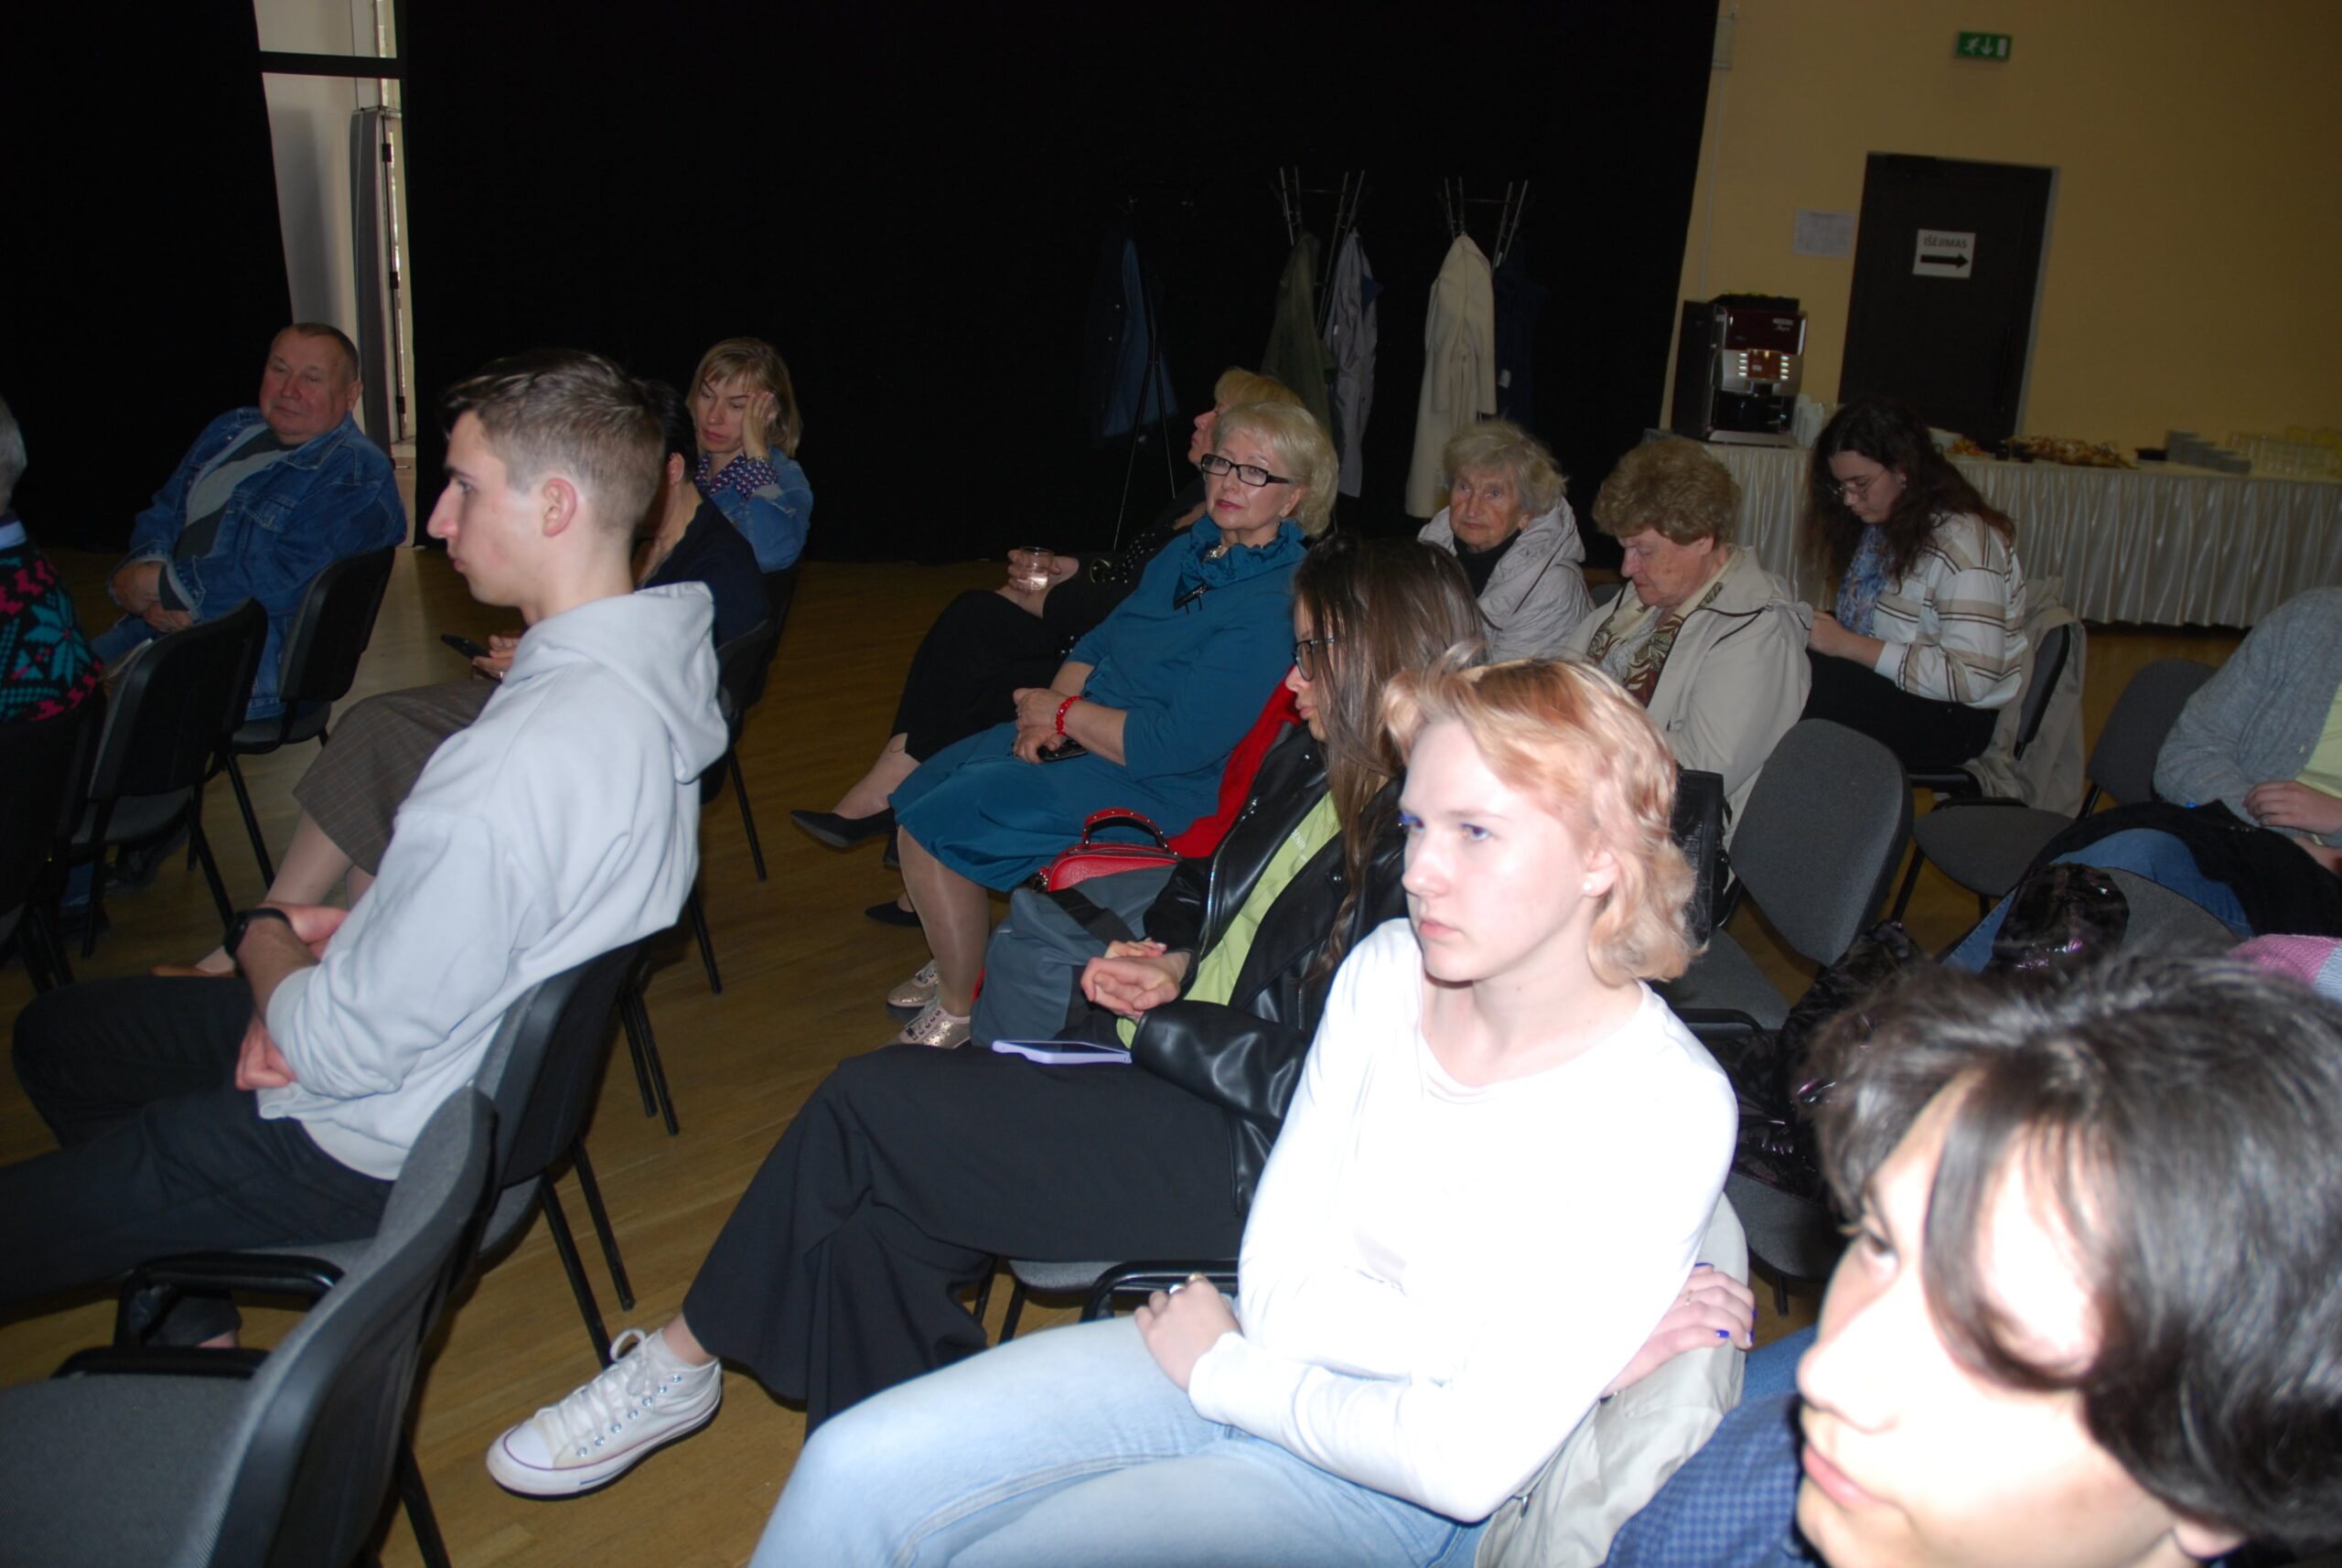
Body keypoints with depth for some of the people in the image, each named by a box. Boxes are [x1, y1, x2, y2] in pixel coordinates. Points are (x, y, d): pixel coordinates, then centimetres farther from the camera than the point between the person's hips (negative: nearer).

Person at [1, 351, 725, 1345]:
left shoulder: (523, 761, -35)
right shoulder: (653, 659, -5)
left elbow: (345, 1050, -25)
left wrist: (265, 942, -5)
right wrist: (350, 935, -4)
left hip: (377, 1150, -9)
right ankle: (188, 1320, 30)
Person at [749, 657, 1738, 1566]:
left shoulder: (1667, 1110, -22)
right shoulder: (1387, 971, -7)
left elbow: (1467, 1464, -22)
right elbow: (1280, 1291, -6)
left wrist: (1228, 1373, -10)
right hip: (1252, 1358, 5)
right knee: (857, 1465, -8)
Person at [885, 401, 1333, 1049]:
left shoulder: (1275, 606, -22)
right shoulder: (1194, 550, 7)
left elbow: (1175, 745, -26)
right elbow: (1100, 640, 15)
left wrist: (1063, 713, -14)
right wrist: (1047, 710, -6)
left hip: (1155, 790, -9)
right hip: (1075, 739, 9)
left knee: (929, 824, -13)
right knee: (917, 794, 5)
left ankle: (959, 1010, 6)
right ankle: (958, 963, 23)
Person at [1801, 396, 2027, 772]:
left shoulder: (1963, 541, -16)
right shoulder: (1883, 524, 11)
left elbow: (1970, 678, -22)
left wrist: (1848, 645, -22)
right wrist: (1824, 629, -13)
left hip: (1951, 717, -8)